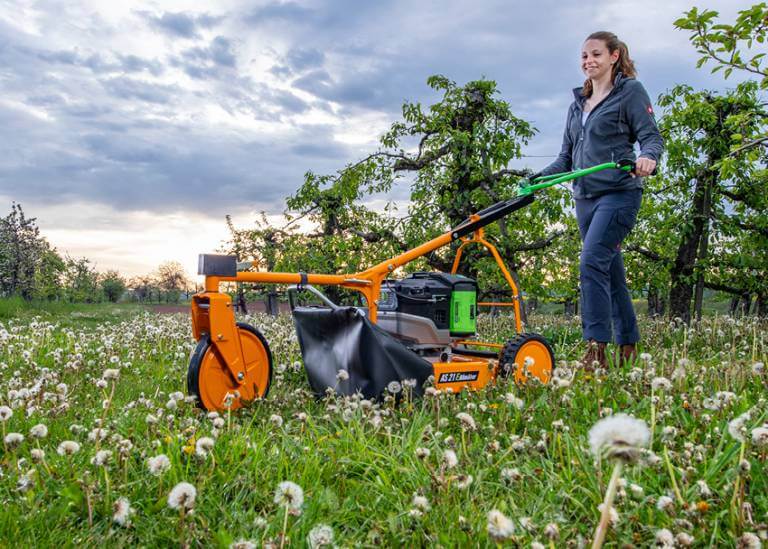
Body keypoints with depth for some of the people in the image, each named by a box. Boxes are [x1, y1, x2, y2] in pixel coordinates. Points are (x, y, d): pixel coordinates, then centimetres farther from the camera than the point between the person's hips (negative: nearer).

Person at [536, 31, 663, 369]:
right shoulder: (578, 103, 21)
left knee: (592, 261, -22)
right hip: (585, 197, 7)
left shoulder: (630, 91, 3)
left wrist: (647, 157, -29)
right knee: (610, 272, 9)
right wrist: (540, 178, 4)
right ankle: (628, 346, 17)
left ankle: (596, 350, -21)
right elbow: (567, 157, 21)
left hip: (619, 193, -7)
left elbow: (651, 136, -6)